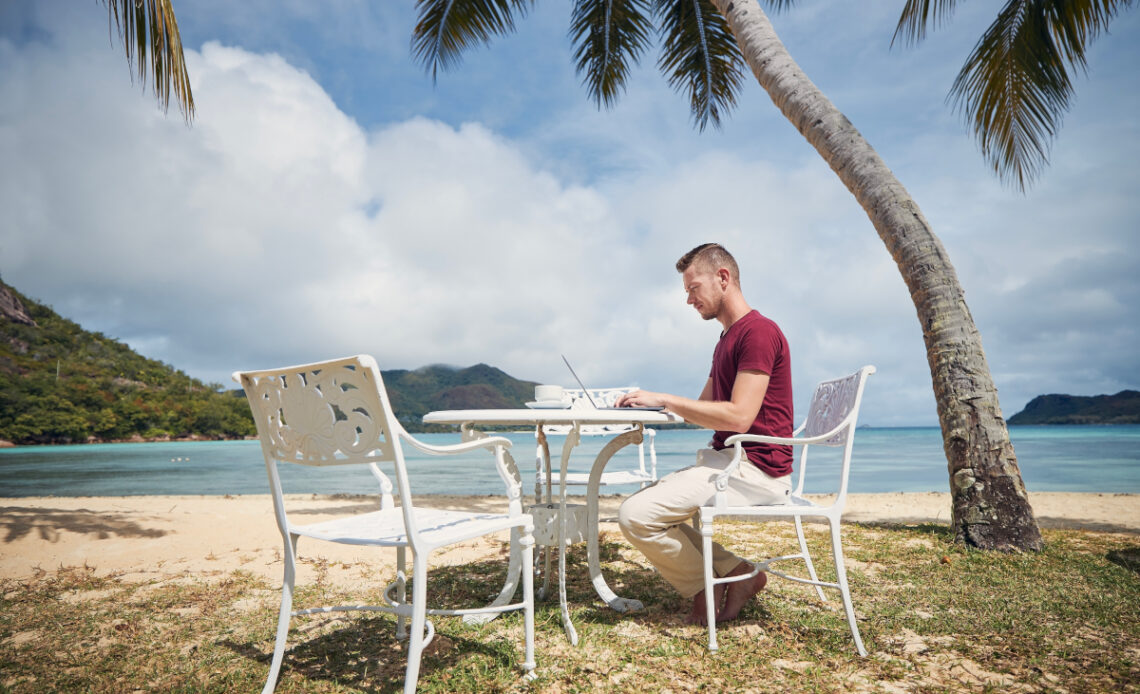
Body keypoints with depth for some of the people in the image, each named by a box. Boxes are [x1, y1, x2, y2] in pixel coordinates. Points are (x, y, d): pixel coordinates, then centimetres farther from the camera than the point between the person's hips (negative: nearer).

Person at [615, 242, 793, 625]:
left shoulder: (759, 331, -14)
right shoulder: (727, 339, 20)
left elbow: (738, 417, -23)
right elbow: (704, 408, 20)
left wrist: (664, 399, -17)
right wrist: (649, 404, 5)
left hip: (755, 470, -11)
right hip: (725, 460, 11)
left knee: (636, 515, -19)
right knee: (644, 503, 13)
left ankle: (705, 591, 4)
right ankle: (737, 571, 7)